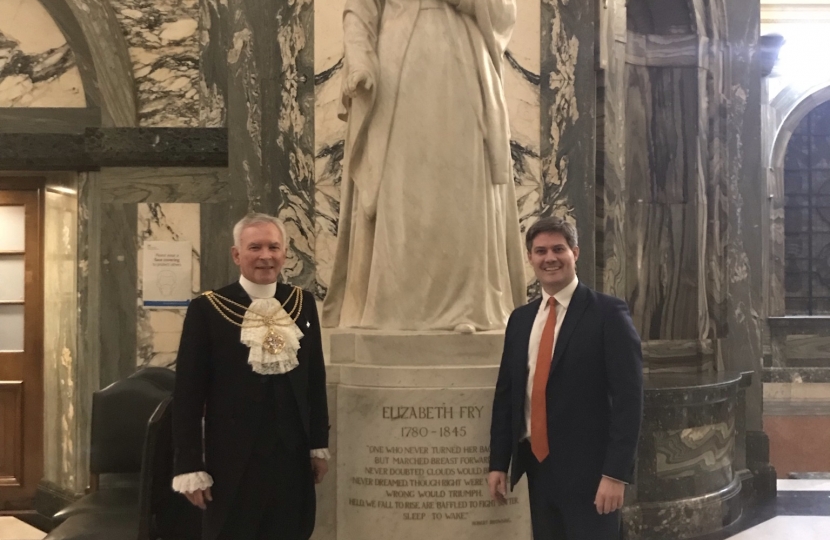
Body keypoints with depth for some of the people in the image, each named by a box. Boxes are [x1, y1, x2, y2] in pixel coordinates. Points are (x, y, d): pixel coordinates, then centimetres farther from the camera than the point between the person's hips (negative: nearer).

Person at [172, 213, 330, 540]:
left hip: (293, 457, 4)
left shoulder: (302, 304, 4)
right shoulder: (207, 309, -7)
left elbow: (315, 379, 11)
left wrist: (319, 445, 10)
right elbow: (188, 394, -7)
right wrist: (190, 468, -9)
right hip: (233, 462, -3)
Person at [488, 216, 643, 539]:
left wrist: (616, 473, -17)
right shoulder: (520, 319, 11)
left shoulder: (608, 313, -7)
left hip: (587, 469, -5)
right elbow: (506, 392, 14)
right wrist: (498, 462, 9)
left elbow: (628, 397, -11)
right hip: (536, 466, 5)